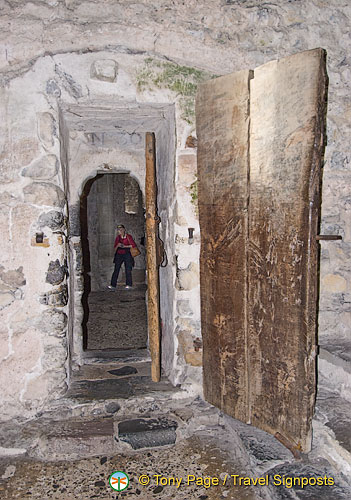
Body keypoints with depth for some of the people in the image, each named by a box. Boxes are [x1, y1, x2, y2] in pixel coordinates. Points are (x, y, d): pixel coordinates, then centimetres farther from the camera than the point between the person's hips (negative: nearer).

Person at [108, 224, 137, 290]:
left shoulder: (128, 236, 0)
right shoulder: (118, 237, 12)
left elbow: (134, 245, -4)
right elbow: (115, 247, 15)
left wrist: (125, 246, -9)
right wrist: (117, 246, -7)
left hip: (127, 254, -3)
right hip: (119, 254, 3)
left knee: (128, 270, -4)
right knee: (116, 269, -4)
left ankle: (129, 284, 4)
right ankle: (113, 285, -5)